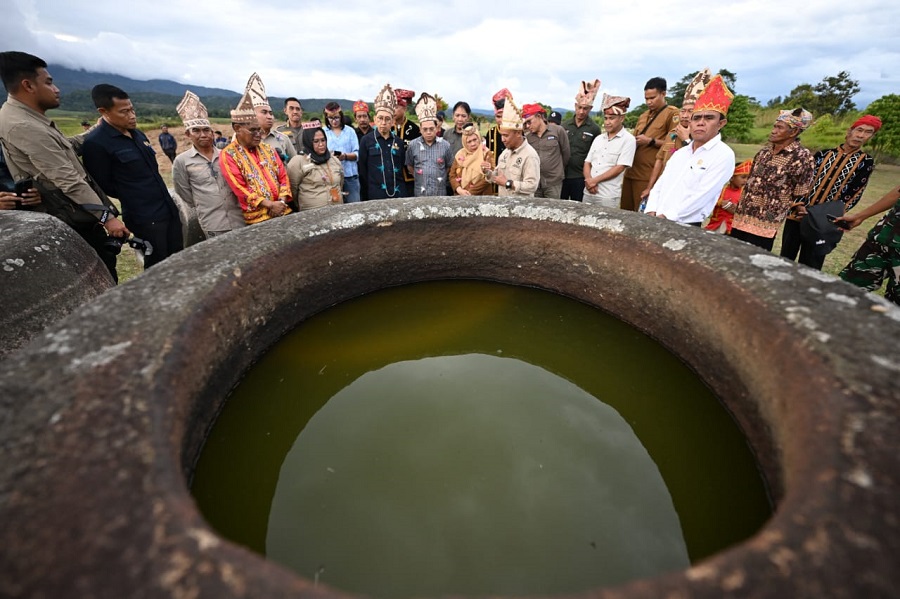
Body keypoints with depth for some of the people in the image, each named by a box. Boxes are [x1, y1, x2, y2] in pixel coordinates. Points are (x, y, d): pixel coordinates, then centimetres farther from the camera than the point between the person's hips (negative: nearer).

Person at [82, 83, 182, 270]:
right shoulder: (96, 143, -13)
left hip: (169, 209, 7)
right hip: (145, 218, -7)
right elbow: (104, 187, -9)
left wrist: (165, 198, 11)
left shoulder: (138, 134, 12)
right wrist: (133, 198, 3)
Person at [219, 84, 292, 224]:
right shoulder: (228, 155, -3)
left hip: (283, 212, 5)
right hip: (257, 218, -4)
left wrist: (281, 202, -8)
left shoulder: (268, 149, 12)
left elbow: (283, 176, 9)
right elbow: (239, 188, -10)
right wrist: (270, 204, -17)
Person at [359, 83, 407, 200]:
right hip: (375, 195, -3)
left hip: (399, 194, 3)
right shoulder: (366, 140, 1)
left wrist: (400, 189, 7)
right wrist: (369, 191, -1)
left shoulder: (399, 142, 10)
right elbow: (362, 169, 1)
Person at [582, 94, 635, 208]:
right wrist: (588, 180, -9)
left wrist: (595, 180, -12)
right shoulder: (598, 138, 14)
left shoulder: (628, 139, -3)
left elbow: (619, 168, -11)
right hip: (588, 193, 5)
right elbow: (587, 163, 11)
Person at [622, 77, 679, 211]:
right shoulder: (642, 117, 20)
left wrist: (650, 141, -14)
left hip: (650, 175, -7)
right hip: (631, 171, 7)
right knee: (626, 210, 7)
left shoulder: (672, 114, -2)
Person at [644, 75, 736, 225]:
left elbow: (702, 195, -15)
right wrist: (652, 212, -7)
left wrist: (666, 216, -20)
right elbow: (659, 185, 10)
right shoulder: (680, 153, 16)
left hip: (686, 227, -5)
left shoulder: (724, 155, -5)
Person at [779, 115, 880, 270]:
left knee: (809, 265, 1)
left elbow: (853, 195, -2)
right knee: (786, 257, 8)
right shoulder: (824, 154, 8)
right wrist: (799, 205, -11)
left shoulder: (865, 162, 4)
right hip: (797, 215, 1)